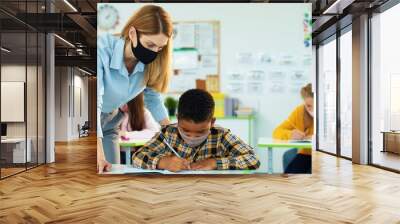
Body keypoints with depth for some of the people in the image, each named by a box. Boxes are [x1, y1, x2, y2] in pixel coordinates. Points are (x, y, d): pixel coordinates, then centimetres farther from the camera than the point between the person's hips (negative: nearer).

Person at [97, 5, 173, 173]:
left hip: (110, 122, 4)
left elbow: (154, 100, -2)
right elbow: (95, 102, -37)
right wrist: (99, 154, -45)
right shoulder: (102, 49, -30)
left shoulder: (150, 64, -17)